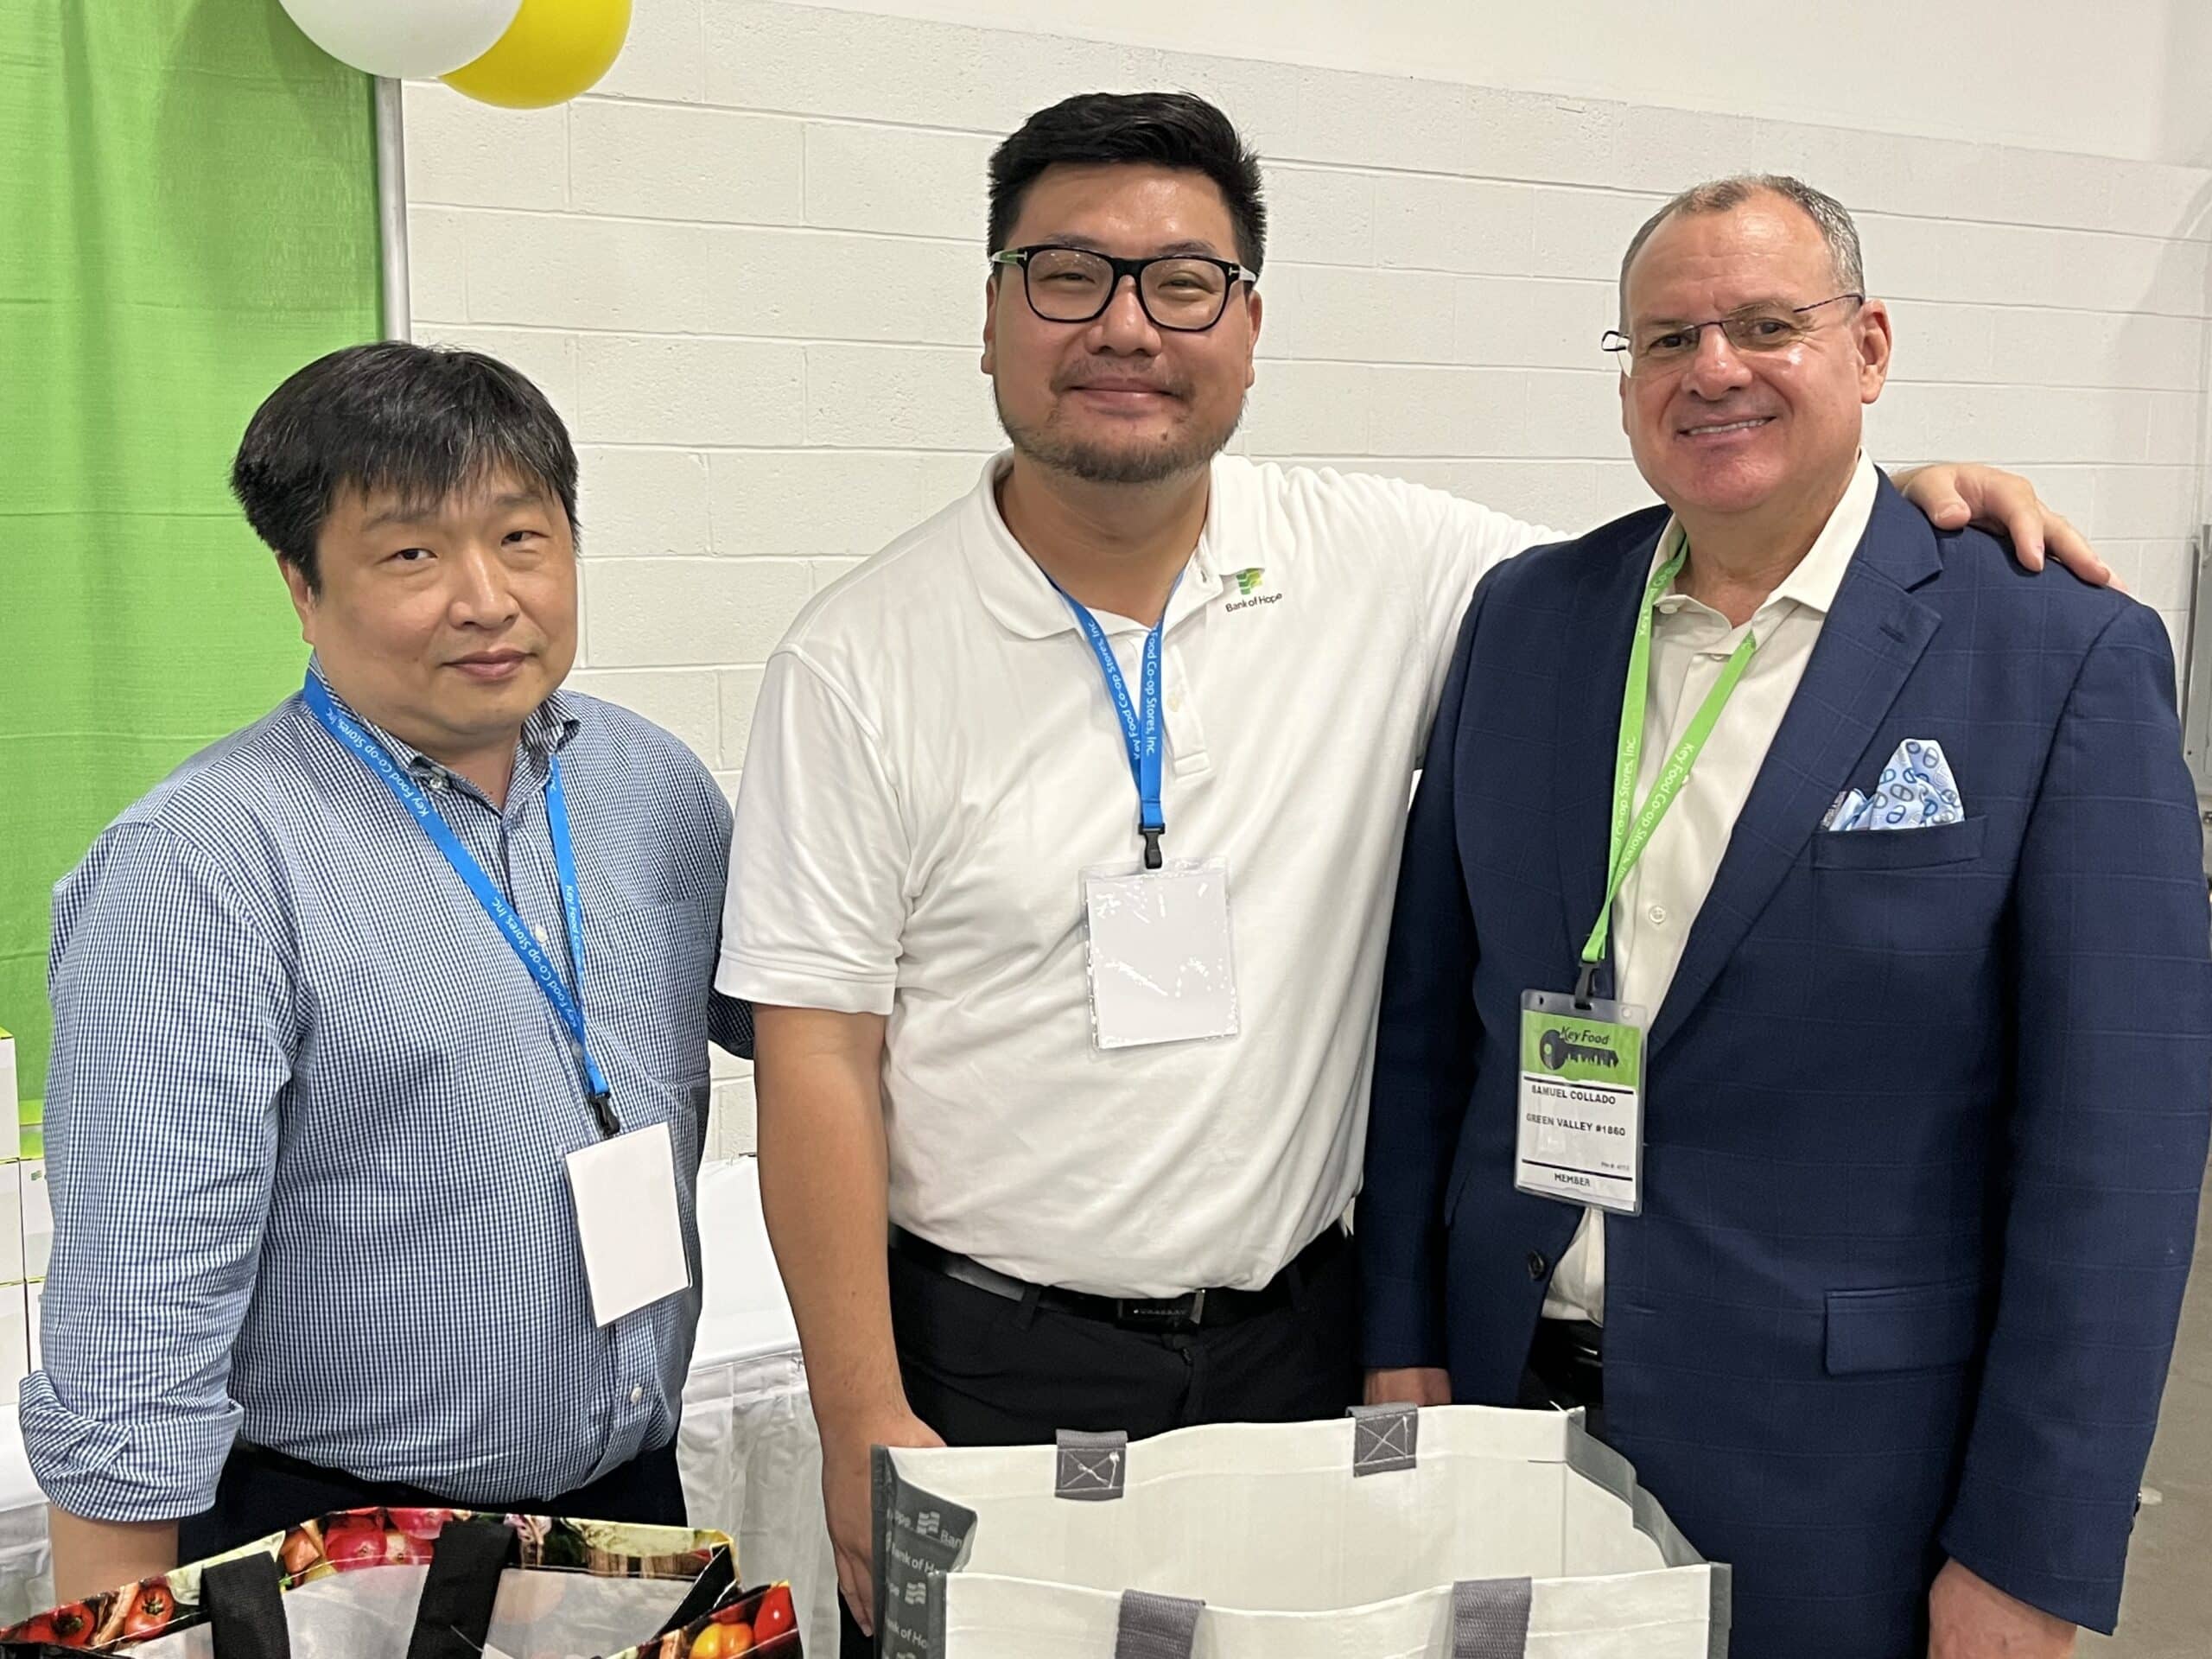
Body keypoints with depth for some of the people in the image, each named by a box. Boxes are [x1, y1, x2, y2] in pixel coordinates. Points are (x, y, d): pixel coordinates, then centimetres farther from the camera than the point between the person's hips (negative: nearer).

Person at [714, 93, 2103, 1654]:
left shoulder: (1385, 567, -3)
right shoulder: (858, 661, -8)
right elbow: (818, 1057, -9)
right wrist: (866, 1432, -10)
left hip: (1293, 1336, 2)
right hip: (983, 1354, -2)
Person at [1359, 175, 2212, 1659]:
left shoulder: (2066, 658, -9)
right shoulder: (1524, 617, 3)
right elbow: (1431, 1004, 6)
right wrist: (1403, 1344, 4)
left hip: (1836, 1481, -3)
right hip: (1509, 1397, 4)